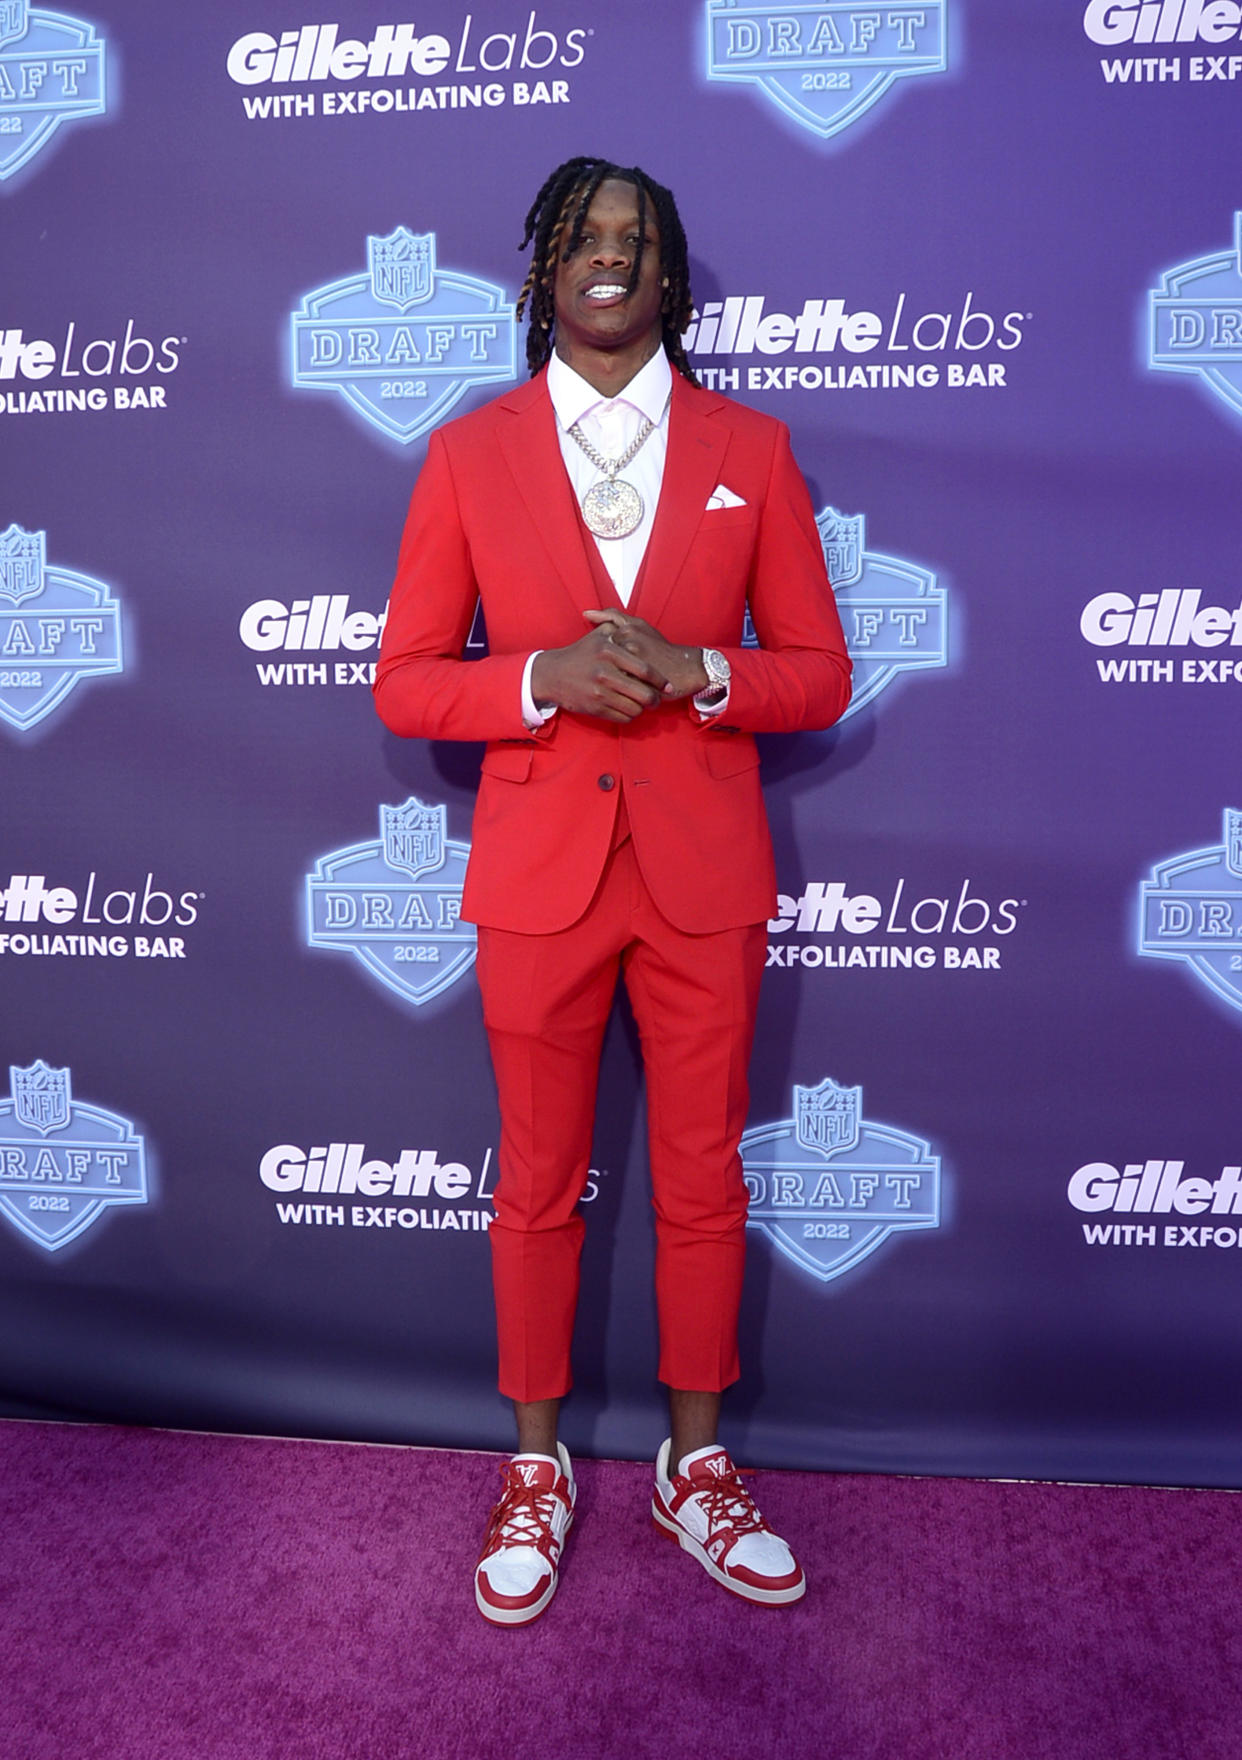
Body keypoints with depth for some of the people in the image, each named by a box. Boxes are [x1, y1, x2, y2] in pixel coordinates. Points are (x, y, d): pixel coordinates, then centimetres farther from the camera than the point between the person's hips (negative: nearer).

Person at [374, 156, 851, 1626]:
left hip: (705, 873, 1)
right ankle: (536, 1471, 32)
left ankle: (696, 1466, 33)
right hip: (538, 871, 0)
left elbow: (819, 673, 4)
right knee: (538, 1186, 11)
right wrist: (546, 679, -17)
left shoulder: (749, 449, 5)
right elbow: (404, 683, 1)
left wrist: (694, 670, -16)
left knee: (702, 1185, 11)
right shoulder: (470, 453, 3)